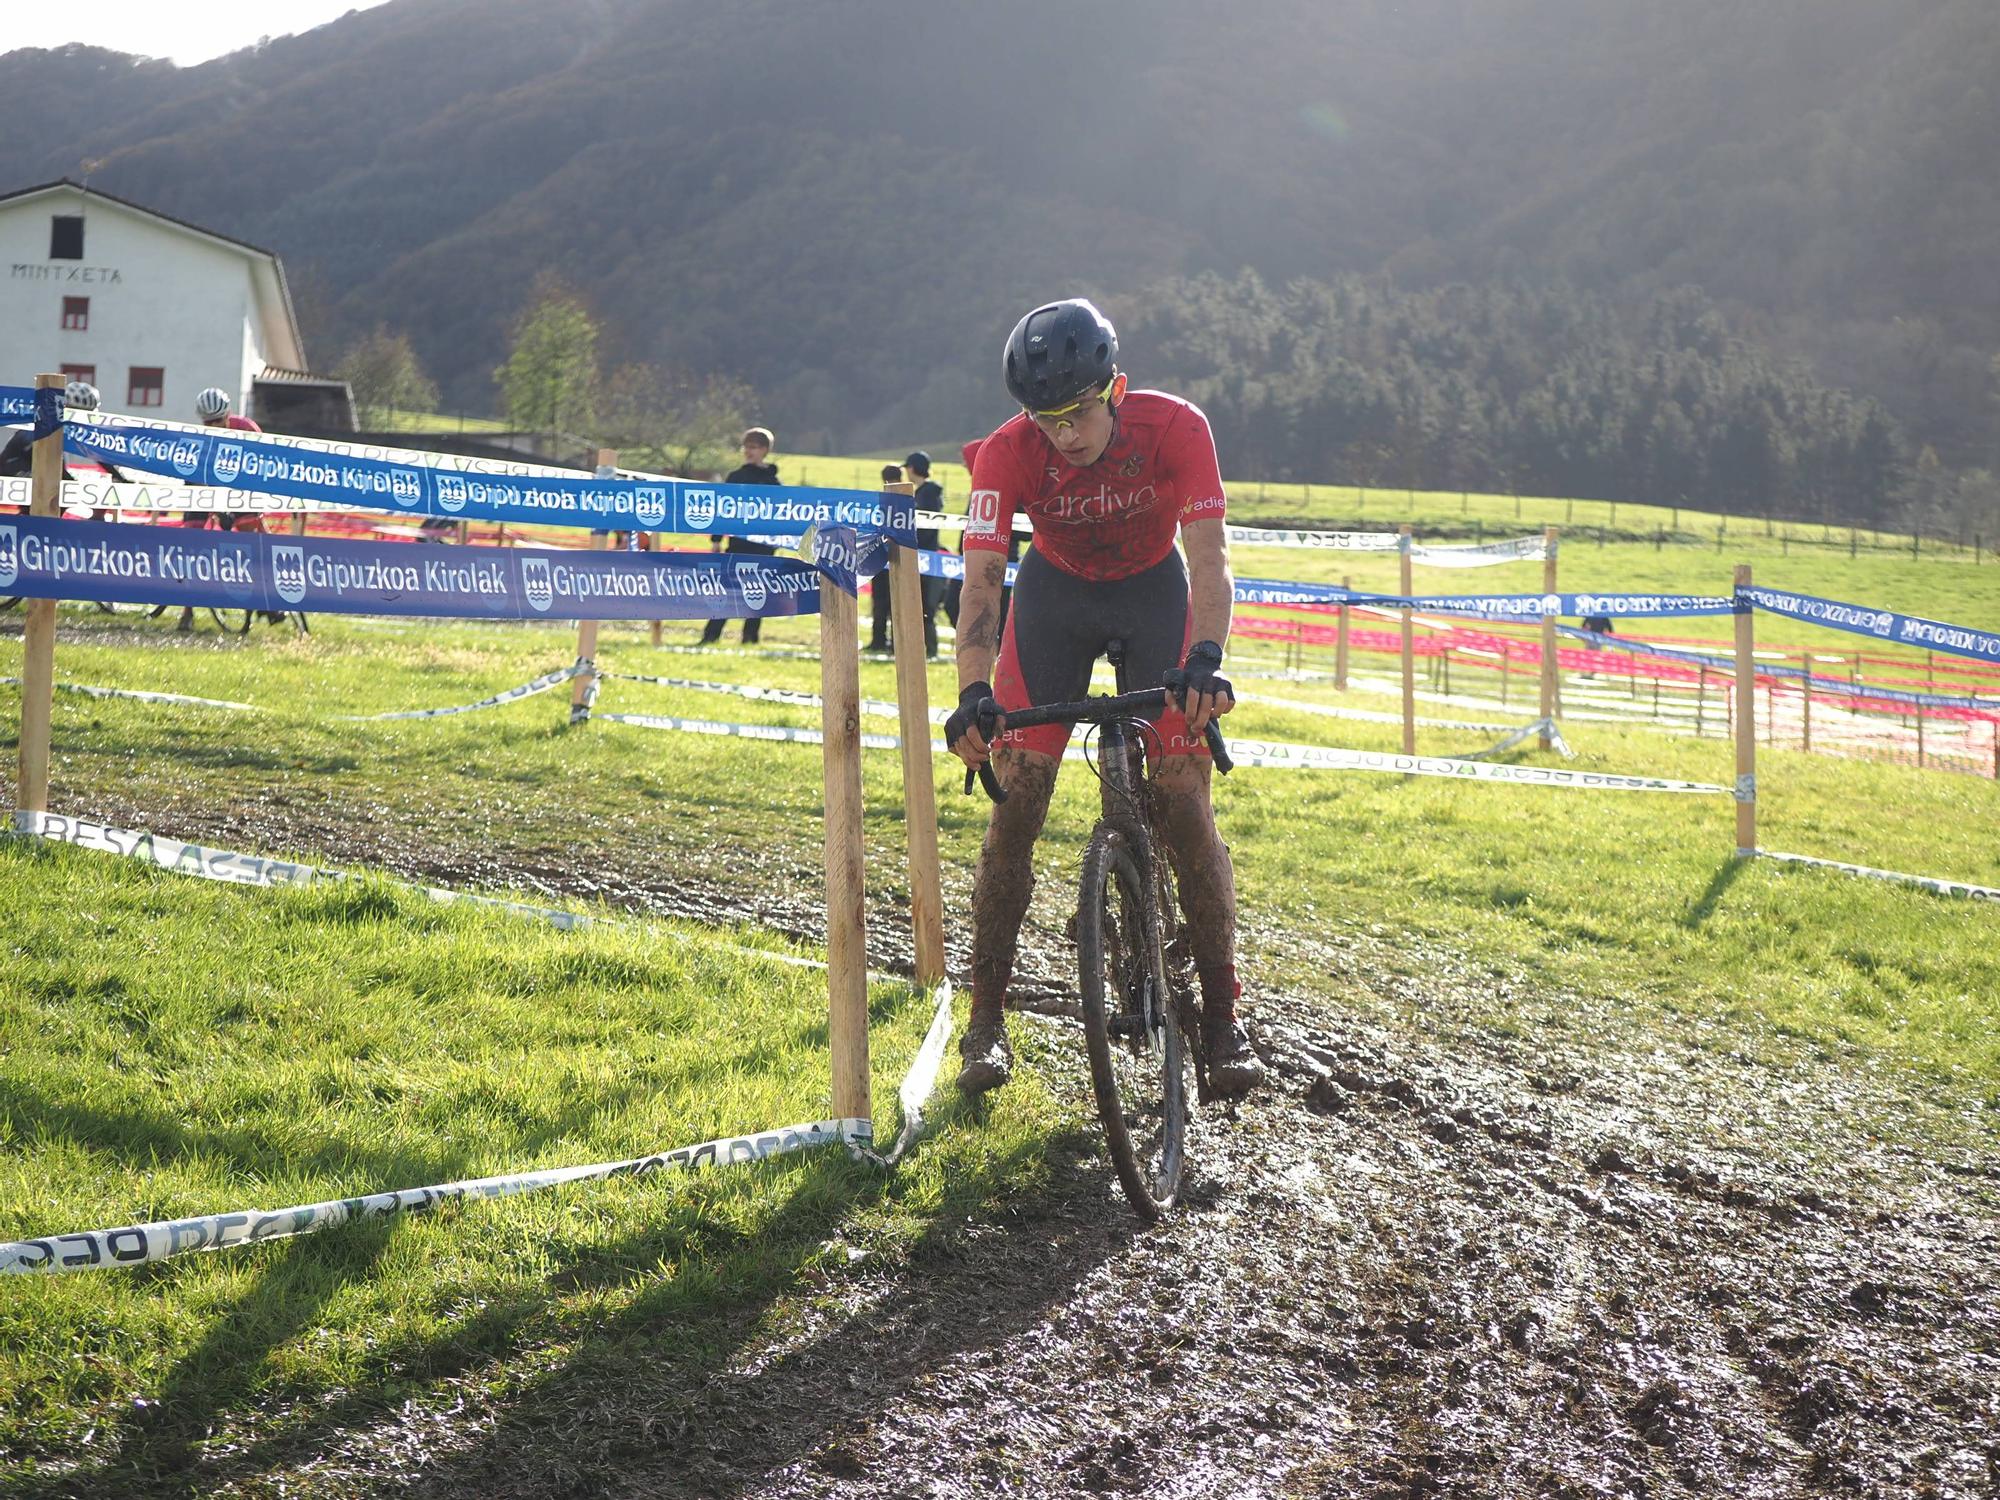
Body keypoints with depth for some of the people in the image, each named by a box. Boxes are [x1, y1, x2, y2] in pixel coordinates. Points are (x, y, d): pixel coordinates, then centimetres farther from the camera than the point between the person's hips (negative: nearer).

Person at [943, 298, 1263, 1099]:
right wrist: (971, 694, -47)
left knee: (1183, 798, -11)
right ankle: (986, 1022, -1)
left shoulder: (1175, 428, -29)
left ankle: (1223, 1017, -1)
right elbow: (980, 579, -32)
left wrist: (1206, 661, -49)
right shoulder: (1008, 453, -27)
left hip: (1153, 589, -1)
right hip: (1056, 590, 1)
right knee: (1015, 799, -10)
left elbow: (1209, 559, -33)